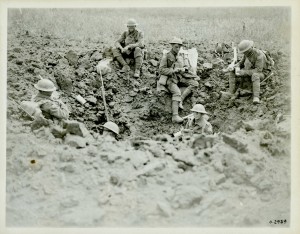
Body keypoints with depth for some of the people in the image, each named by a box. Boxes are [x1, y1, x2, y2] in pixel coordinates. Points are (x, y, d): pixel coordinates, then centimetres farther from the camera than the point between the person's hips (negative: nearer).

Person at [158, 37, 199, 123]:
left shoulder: (180, 56, 17)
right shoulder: (166, 56, -1)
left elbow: (187, 66, 17)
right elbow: (161, 70, -6)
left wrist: (183, 69, -8)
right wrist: (173, 70, -19)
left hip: (180, 77, 7)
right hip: (170, 78, -6)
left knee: (195, 83, -14)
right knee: (177, 92, -32)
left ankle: (180, 100, -21)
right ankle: (175, 116, -39)